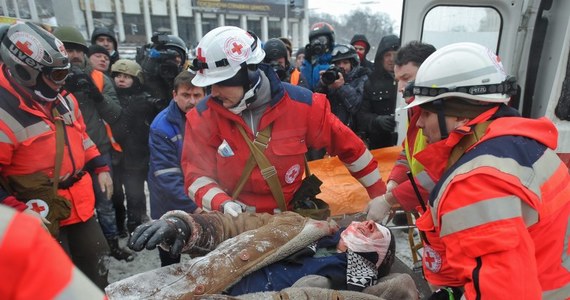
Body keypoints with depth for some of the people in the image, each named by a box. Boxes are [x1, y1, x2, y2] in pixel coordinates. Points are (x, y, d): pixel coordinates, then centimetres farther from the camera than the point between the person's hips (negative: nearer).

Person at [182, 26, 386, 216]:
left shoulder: (301, 104, -12)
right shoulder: (203, 116, -10)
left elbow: (348, 146, -1)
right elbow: (196, 173, -4)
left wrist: (379, 194, 5)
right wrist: (222, 203, -23)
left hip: (287, 217, 0)